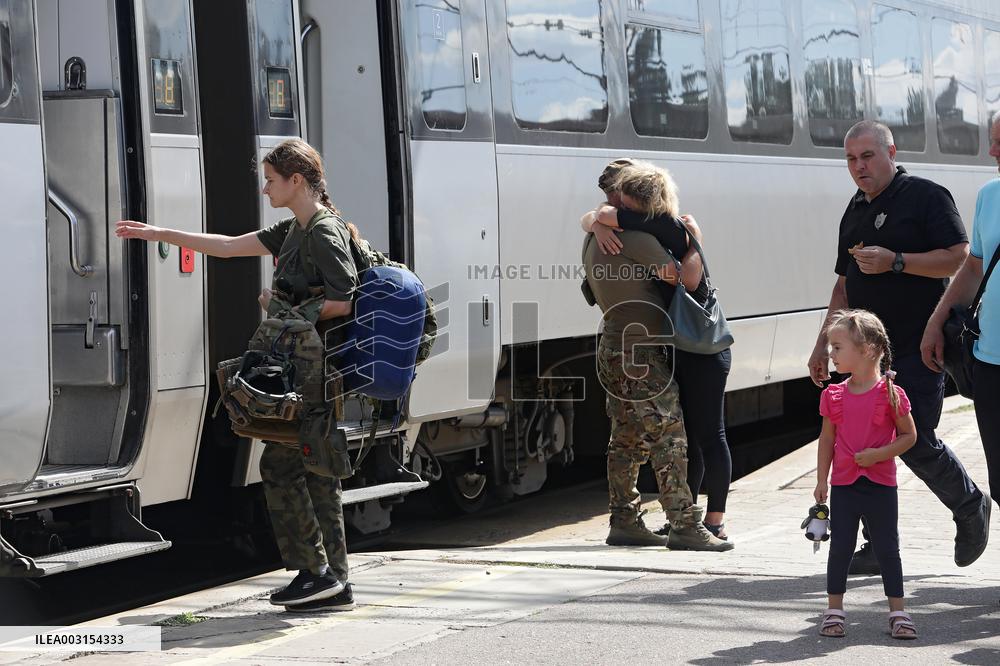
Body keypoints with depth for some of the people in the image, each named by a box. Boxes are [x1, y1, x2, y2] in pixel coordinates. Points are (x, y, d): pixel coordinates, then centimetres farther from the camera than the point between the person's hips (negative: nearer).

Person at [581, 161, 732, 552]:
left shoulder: (596, 239, 11)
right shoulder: (636, 240, -17)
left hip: (614, 348, 10)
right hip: (640, 351, -10)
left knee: (626, 439, 14)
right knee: (668, 436, -9)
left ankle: (624, 522, 18)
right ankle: (685, 524, -9)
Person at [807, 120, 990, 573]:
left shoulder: (926, 197, -5)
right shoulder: (855, 212, 18)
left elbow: (959, 258, -14)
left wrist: (895, 261, -20)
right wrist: (823, 344, 20)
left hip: (917, 348, -7)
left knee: (915, 442, -9)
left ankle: (971, 507, 18)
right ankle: (879, 547, 10)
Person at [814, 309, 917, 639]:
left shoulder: (890, 394, -9)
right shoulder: (833, 396, 3)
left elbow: (909, 435, -3)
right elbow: (827, 439, 9)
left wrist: (879, 454, -17)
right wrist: (821, 481, 5)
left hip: (880, 485, -3)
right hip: (843, 485, 3)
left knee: (887, 549, 4)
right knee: (840, 547, 5)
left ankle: (898, 612, 12)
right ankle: (834, 610, 15)